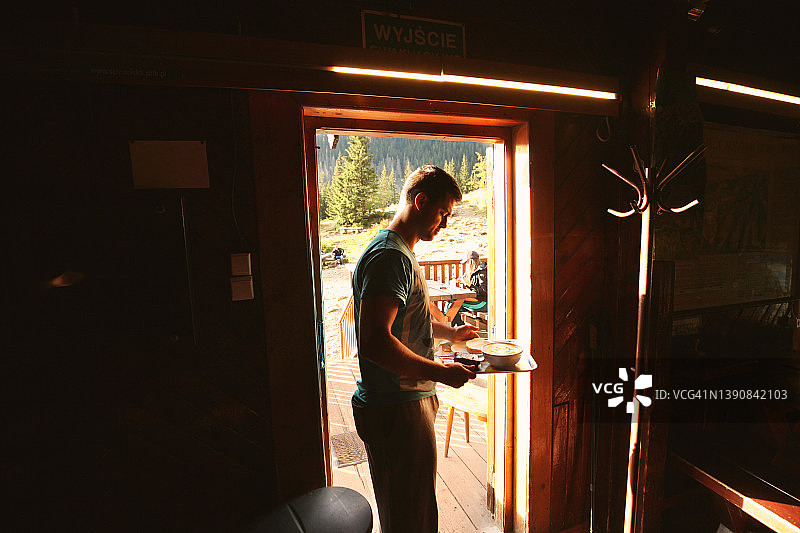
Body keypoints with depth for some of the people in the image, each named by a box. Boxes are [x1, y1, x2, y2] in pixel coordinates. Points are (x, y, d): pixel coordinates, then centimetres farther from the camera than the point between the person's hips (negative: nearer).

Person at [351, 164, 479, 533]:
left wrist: (450, 332, 16)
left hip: (409, 401, 10)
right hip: (396, 411, -10)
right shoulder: (389, 257, -22)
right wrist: (441, 372, -22)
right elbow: (374, 342, -30)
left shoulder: (402, 253, 14)